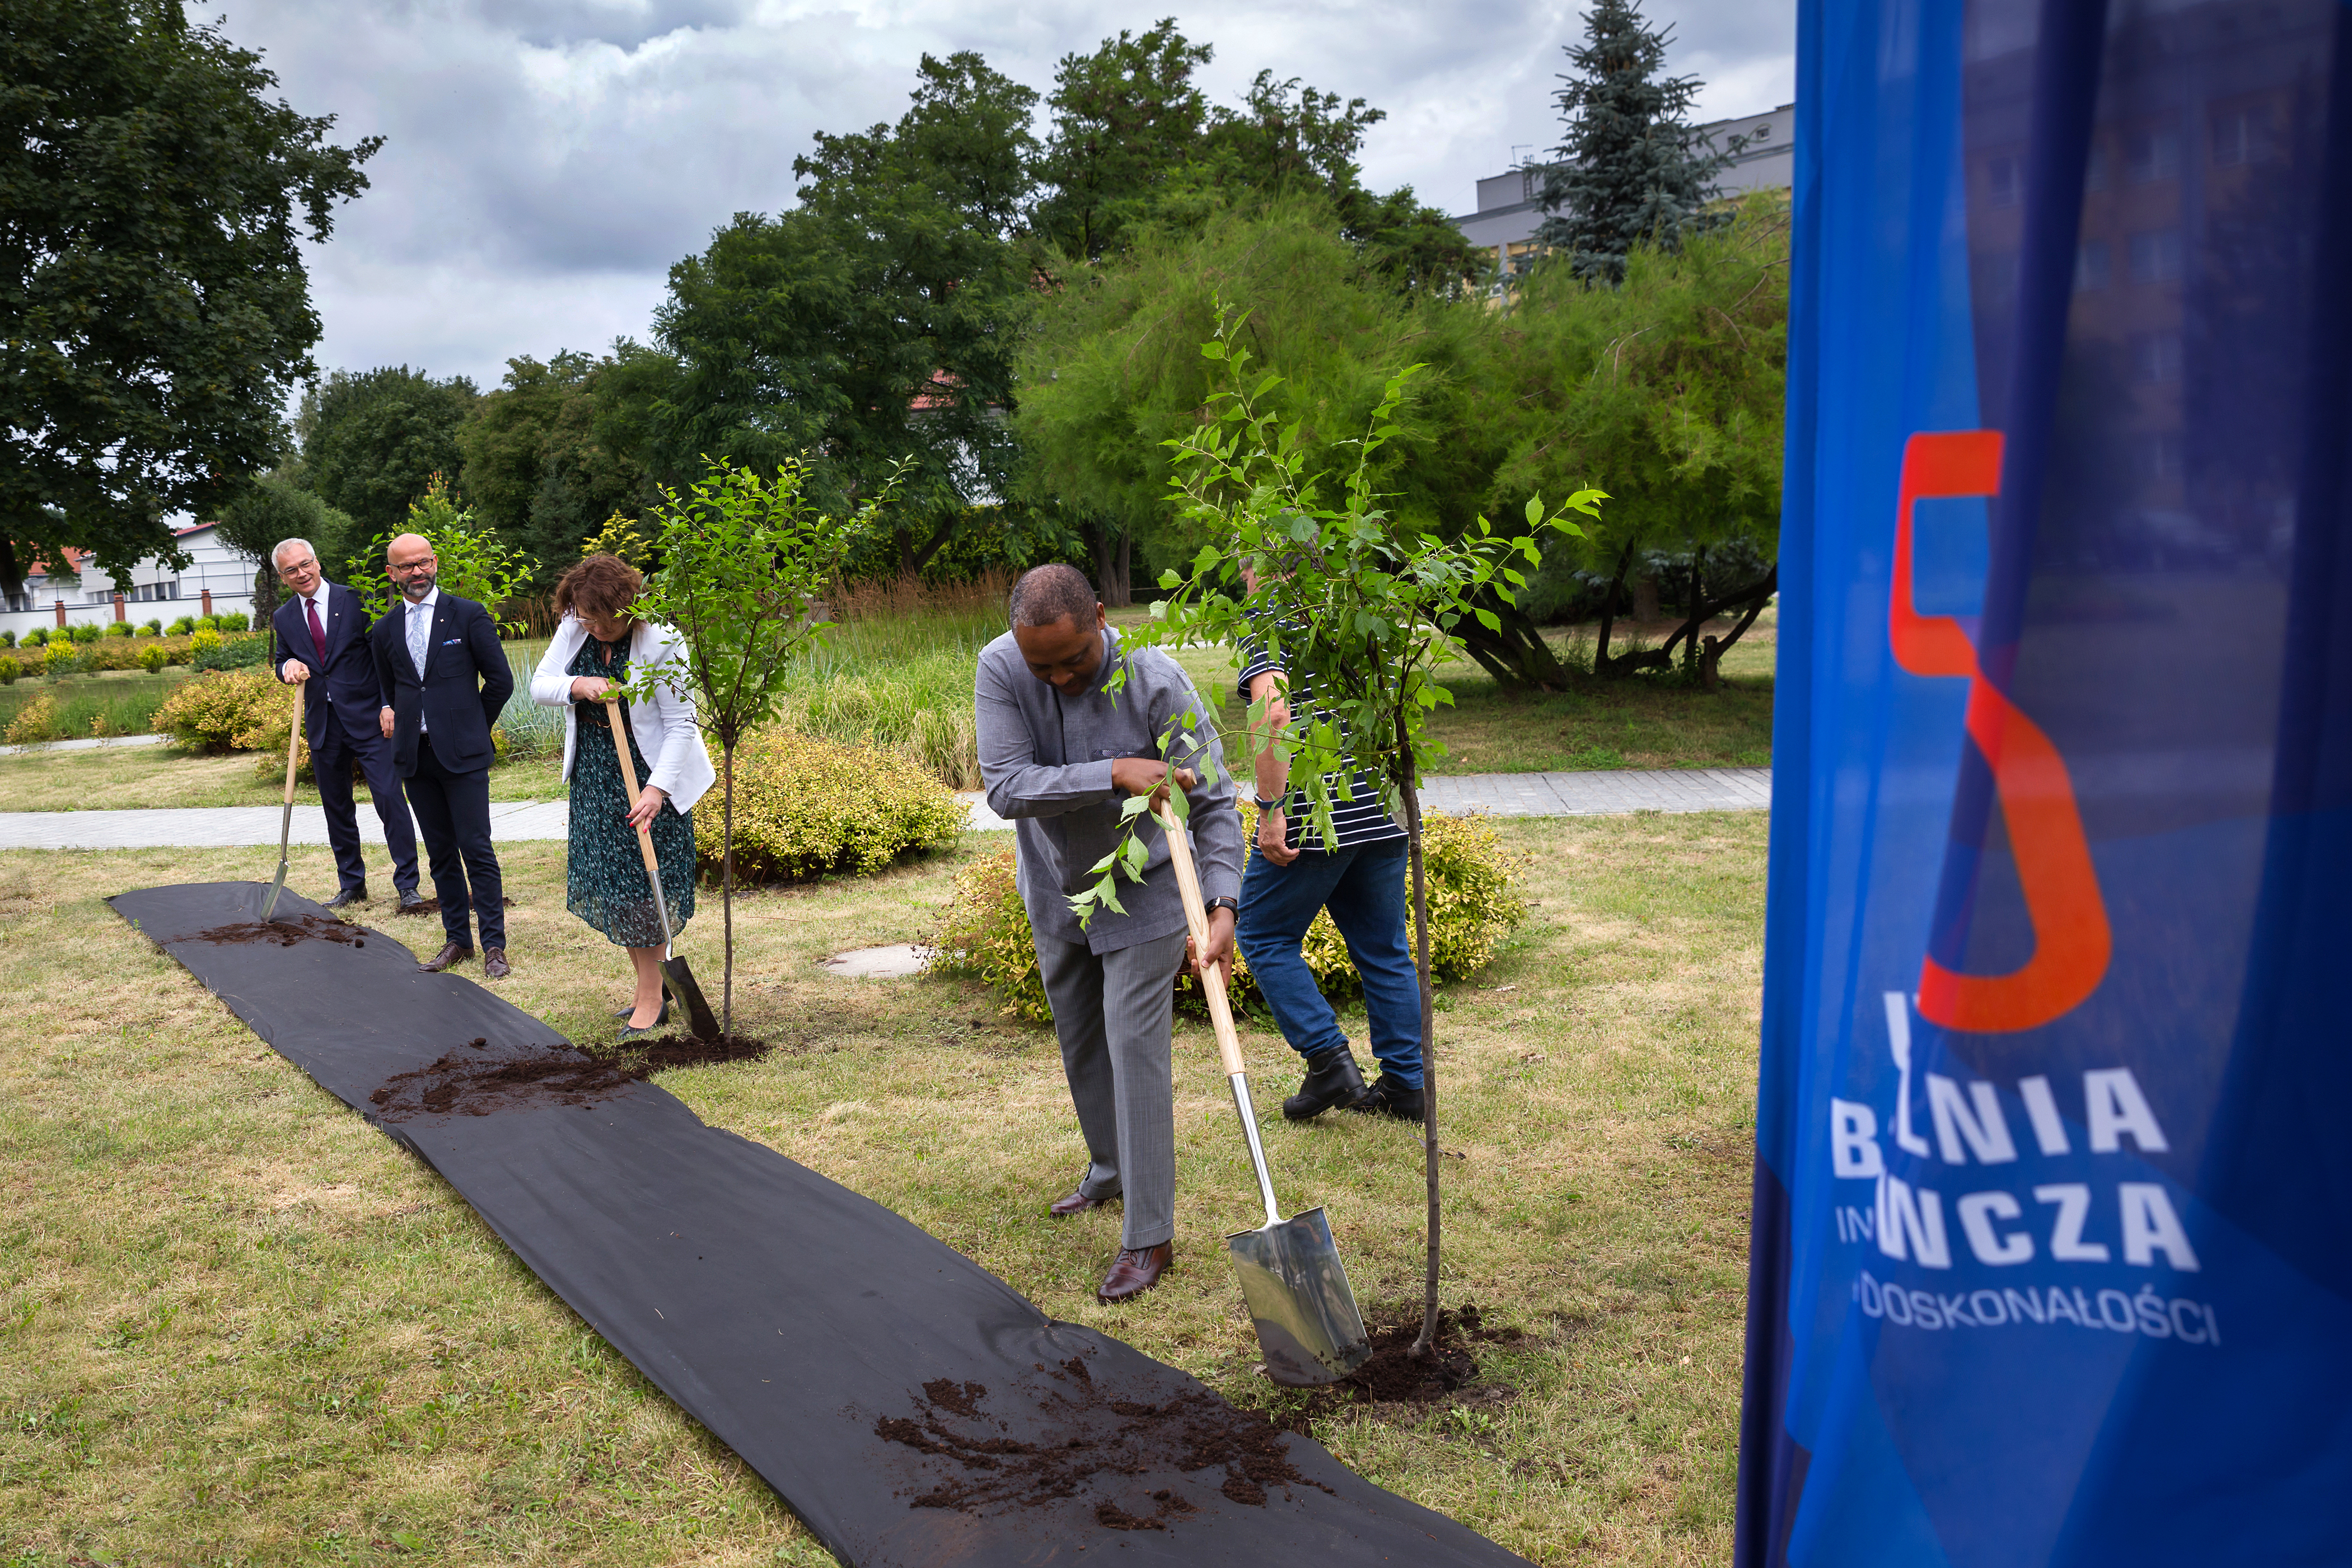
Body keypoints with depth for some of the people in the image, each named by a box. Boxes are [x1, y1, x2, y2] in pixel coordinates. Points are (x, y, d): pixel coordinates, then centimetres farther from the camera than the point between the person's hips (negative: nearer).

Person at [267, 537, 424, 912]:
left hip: (366, 717, -4)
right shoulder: (283, 618, 9)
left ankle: (407, 884, -4)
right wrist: (289, 666, -5)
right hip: (321, 723, 5)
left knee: (390, 797, -11)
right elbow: (281, 660, 20)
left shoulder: (357, 599, -3)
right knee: (336, 807, 11)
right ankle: (351, 885, 24)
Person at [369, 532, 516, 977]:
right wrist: (387, 712, 8)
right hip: (415, 757, 4)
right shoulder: (384, 631, 11)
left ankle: (494, 945, 0)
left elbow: (500, 680, 0)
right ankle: (457, 940, 18)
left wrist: (472, 728, 4)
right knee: (440, 854, 10)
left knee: (477, 851, -6)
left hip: (462, 755, -4)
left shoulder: (468, 615, -1)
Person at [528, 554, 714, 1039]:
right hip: (595, 776, 6)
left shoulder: (660, 643, -21)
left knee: (646, 883, -5)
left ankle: (651, 999, 4)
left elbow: (680, 725, -19)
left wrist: (657, 788, -27)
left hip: (650, 777, -6)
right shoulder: (574, 631, -3)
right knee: (612, 882, 9)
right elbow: (539, 685, 3)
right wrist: (578, 685, -19)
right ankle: (649, 988, 21)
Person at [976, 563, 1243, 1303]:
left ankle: (1149, 1236, 2)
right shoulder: (1000, 668, -21)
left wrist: (1222, 907, -34)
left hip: (1143, 894, -4)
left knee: (1135, 1049, -8)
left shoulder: (1156, 683, -27)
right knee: (1080, 1043, 19)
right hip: (1056, 890, 4)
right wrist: (1116, 774, -39)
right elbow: (1005, 786, -29)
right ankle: (1109, 1172, 42)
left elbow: (1215, 802, -22)